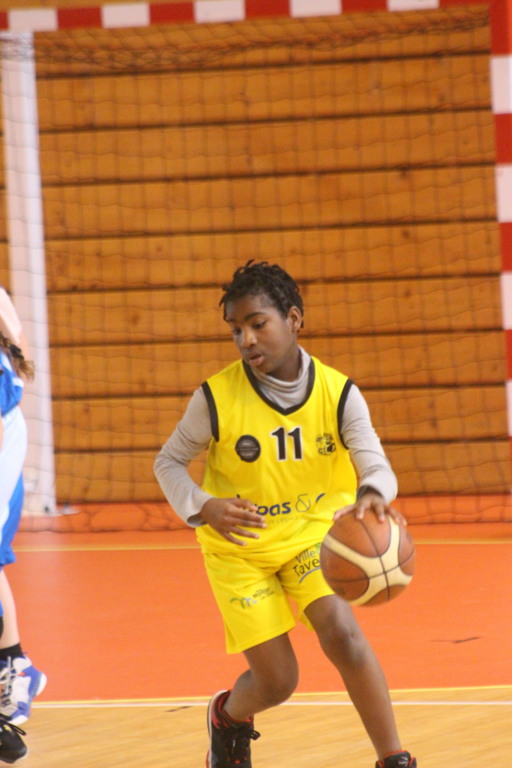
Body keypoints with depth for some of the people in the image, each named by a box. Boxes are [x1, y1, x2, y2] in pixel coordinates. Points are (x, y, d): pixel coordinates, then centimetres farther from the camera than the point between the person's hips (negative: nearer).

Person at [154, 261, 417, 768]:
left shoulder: (338, 393, -16)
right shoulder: (217, 398, -19)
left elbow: (375, 463, -25)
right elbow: (168, 462, -6)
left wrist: (372, 494, -50)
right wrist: (203, 508, -26)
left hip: (313, 530, 1)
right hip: (240, 546, -1)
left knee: (340, 631, -26)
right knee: (276, 682, -2)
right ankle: (229, 717, 36)